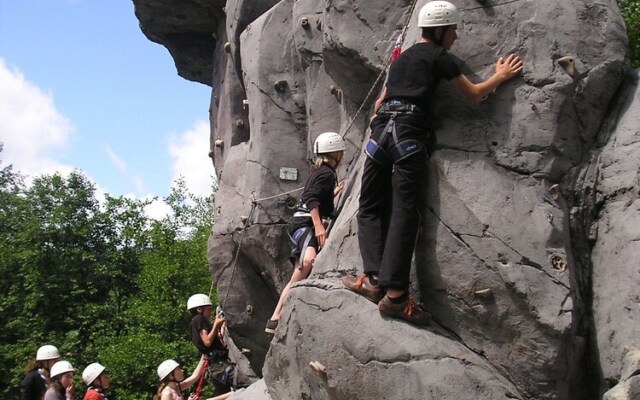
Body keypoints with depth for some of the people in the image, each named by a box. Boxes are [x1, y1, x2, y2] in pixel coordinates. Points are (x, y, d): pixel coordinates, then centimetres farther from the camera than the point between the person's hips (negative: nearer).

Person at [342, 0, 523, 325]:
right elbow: (474, 94, 10)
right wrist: (501, 75, 25)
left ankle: (374, 279, -6)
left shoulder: (404, 56, 26)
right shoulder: (438, 56, 7)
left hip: (381, 128, 6)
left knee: (371, 208, 9)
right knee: (404, 212, -11)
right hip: (409, 132, -6)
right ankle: (395, 293, -18)